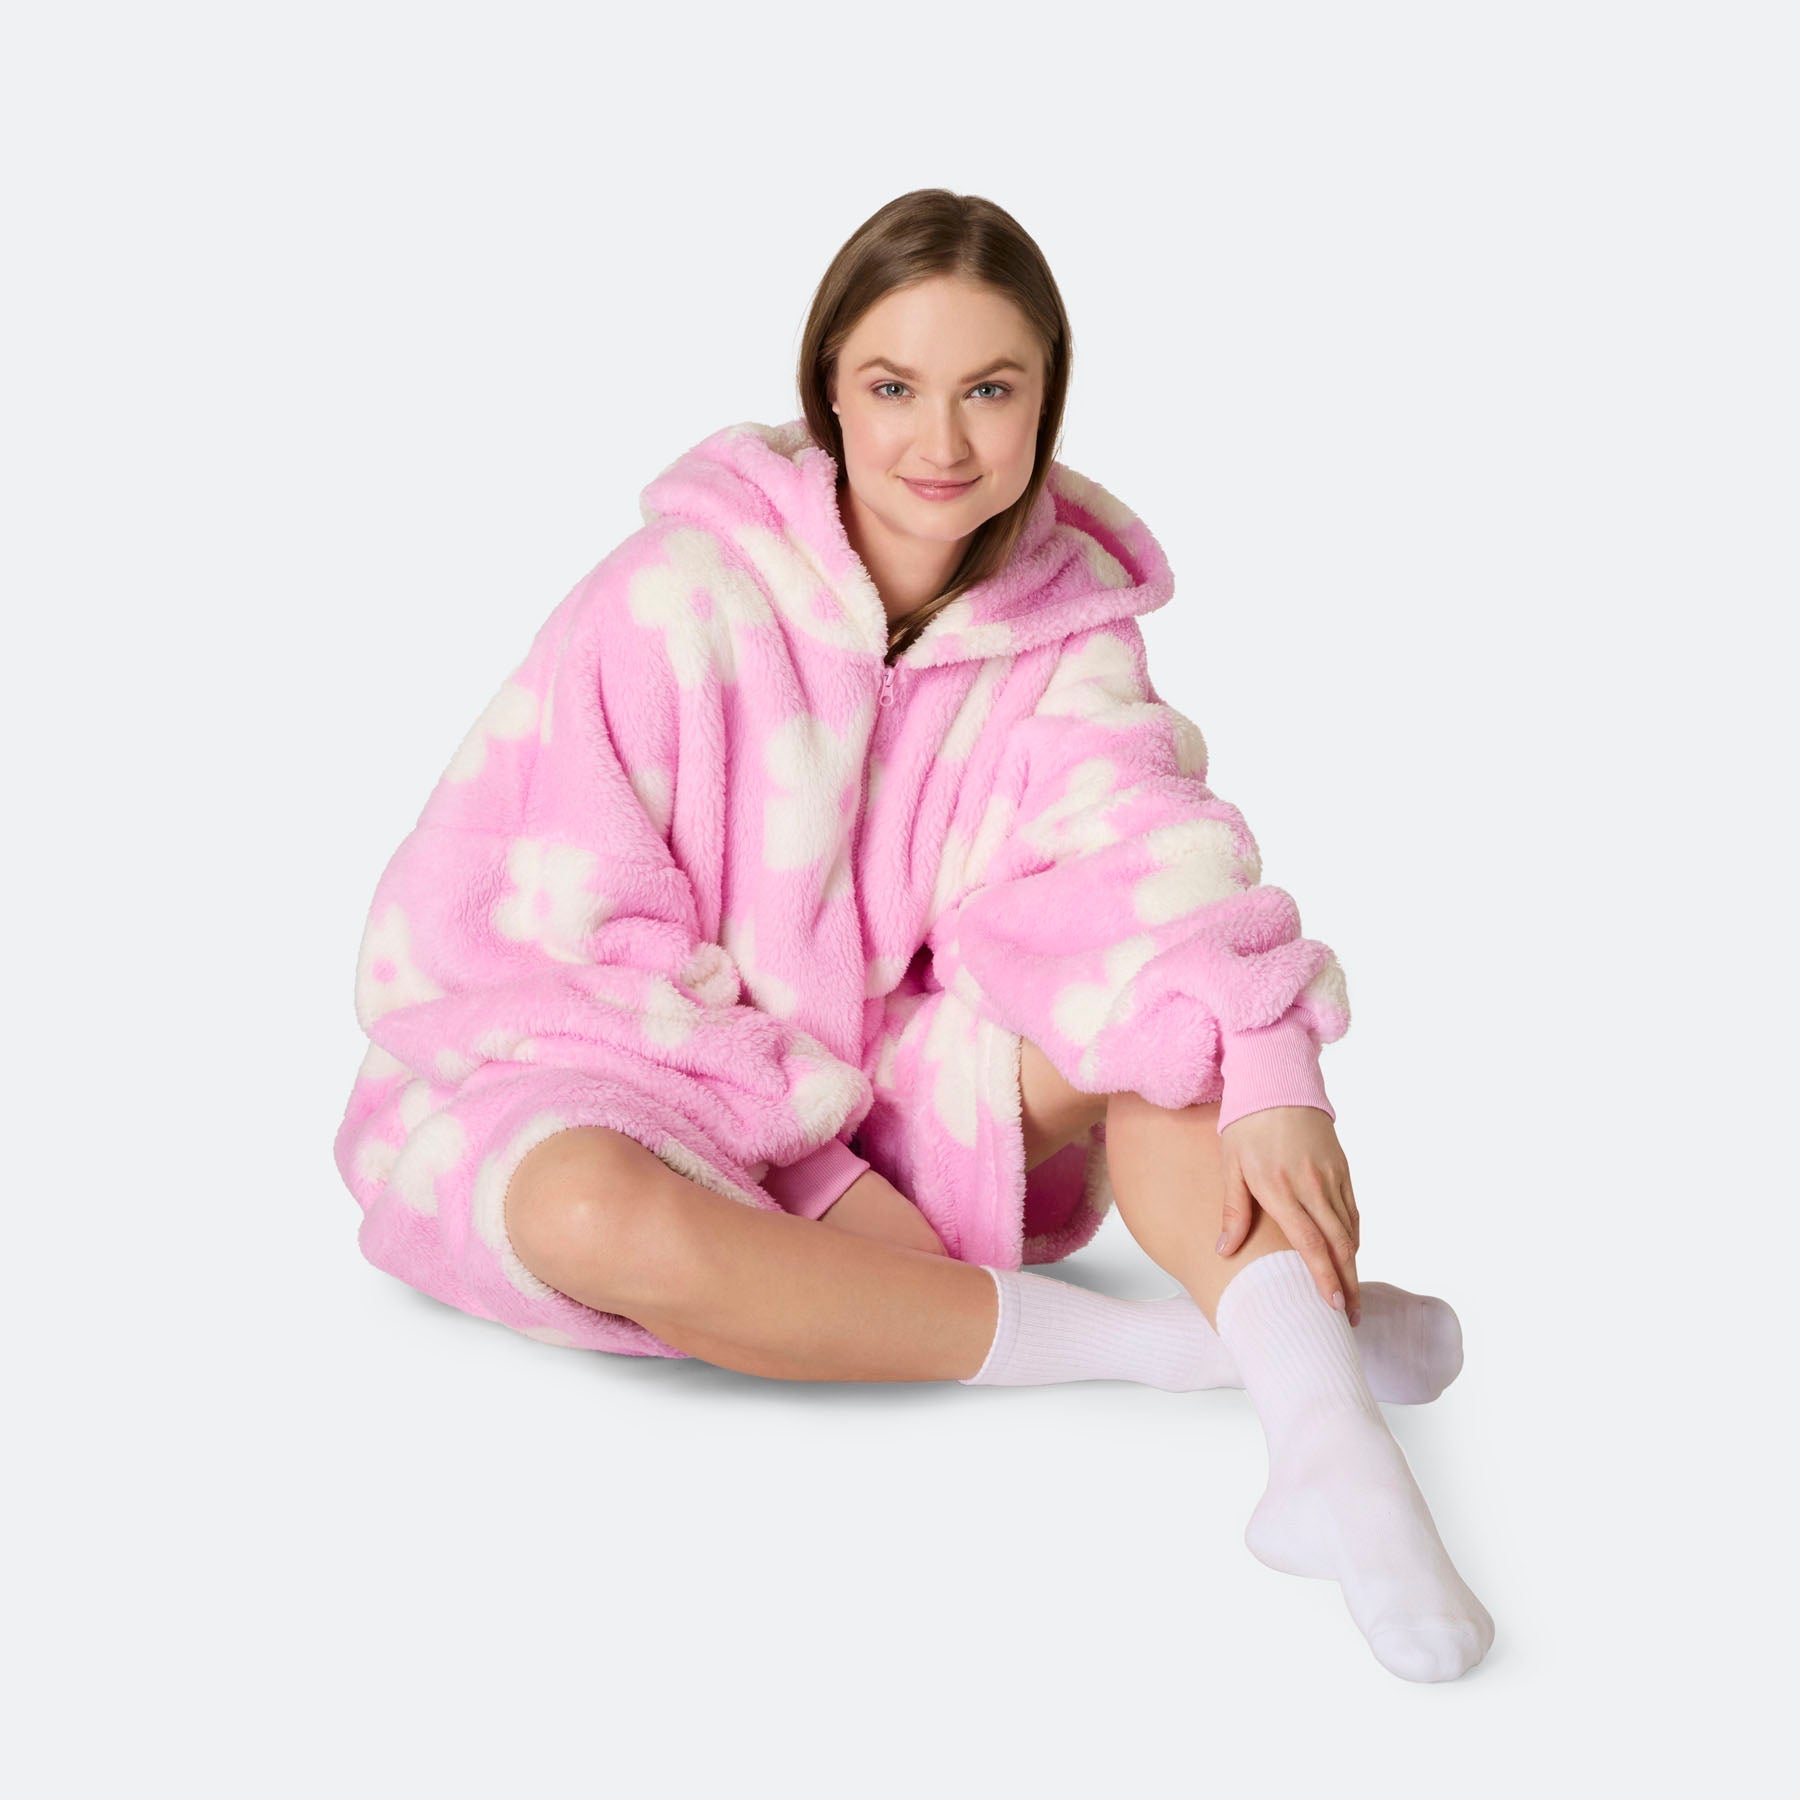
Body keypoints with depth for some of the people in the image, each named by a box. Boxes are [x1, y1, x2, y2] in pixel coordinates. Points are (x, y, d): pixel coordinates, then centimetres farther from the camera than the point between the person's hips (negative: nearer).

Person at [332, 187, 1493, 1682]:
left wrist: (1271, 1083, -38)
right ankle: (1158, 1345, -33)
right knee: (593, 1215, -39)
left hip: (886, 1085, 4)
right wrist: (804, 1150, -19)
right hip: (610, 1074, -3)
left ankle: (1323, 1441, -38)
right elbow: (574, 936, -16)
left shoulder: (1066, 621, -3)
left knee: (1158, 996, -21)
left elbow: (1150, 855, -20)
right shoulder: (679, 601, -16)